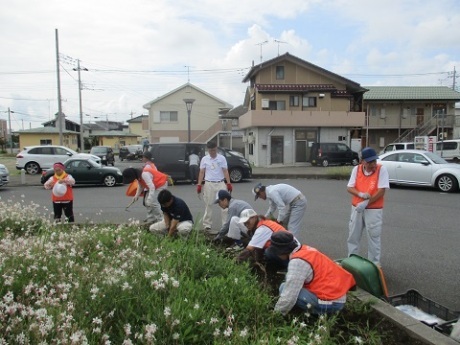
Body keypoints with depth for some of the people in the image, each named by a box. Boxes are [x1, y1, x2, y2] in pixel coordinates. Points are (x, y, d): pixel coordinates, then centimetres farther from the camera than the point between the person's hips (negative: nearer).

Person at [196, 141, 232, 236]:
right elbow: (201, 172, 4)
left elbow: (225, 171, 1)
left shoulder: (222, 158, 3)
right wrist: (199, 184, -3)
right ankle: (207, 226, 11)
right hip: (209, 184, 0)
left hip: (221, 183, 0)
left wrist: (228, 183, -6)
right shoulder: (204, 159, 3)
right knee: (208, 205, 5)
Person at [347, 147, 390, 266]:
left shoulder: (381, 170, -11)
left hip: (374, 209, -4)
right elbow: (349, 188, -1)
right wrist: (360, 194, -21)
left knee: (374, 237, 3)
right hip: (356, 208, 4)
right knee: (353, 235, 13)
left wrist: (366, 203, -20)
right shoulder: (356, 169, -1)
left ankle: (374, 263, 16)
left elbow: (381, 191, -16)